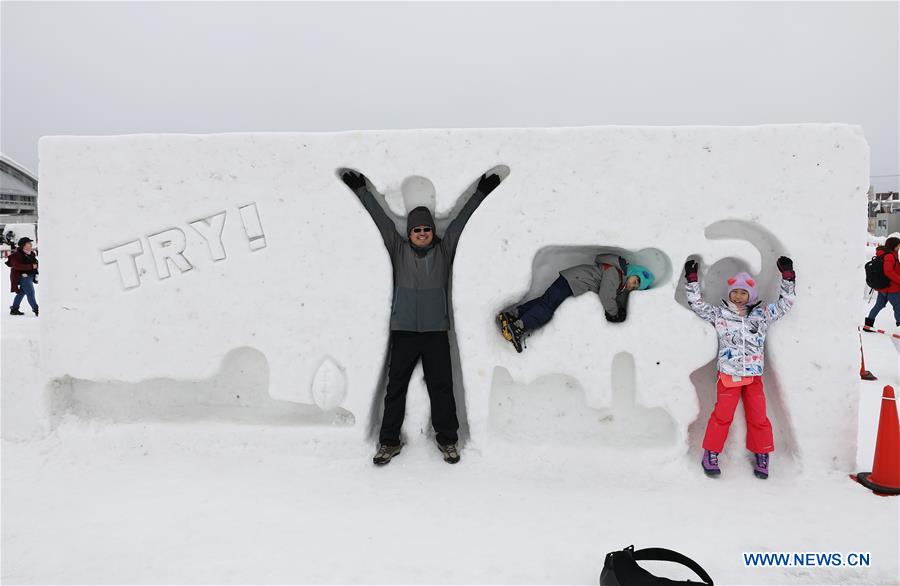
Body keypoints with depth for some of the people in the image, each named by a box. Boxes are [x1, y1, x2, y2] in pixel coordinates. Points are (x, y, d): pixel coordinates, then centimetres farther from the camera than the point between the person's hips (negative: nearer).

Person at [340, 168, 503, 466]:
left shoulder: (444, 249, 7)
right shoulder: (398, 249, 5)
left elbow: (460, 220, 5)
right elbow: (381, 219, 4)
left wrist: (480, 193, 3)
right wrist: (362, 190, 3)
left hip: (436, 330, 0)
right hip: (403, 330, 0)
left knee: (441, 386, 4)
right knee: (396, 386, 4)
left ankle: (447, 440, 17)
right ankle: (389, 441, 14)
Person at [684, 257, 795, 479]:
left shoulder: (761, 315, 8)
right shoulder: (720, 314, 4)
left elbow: (785, 304, 11)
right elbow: (697, 304, 5)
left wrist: (787, 276, 4)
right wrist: (692, 278, 1)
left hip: (754, 376, 2)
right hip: (728, 375, -2)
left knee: (758, 417, 6)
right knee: (722, 415, -5)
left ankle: (762, 456, 20)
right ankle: (711, 454, 5)